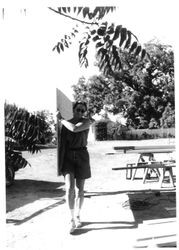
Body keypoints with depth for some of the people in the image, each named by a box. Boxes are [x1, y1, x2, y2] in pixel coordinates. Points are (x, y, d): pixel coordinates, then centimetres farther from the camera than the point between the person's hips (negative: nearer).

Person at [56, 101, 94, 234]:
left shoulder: (87, 121, -2)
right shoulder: (66, 123, 6)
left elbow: (74, 128, -23)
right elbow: (62, 143, 9)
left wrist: (61, 119, -9)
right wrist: (60, 161, 5)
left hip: (81, 157, -1)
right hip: (68, 157, 1)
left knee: (80, 189, 7)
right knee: (70, 188, -13)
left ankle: (78, 216, 26)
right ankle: (72, 219, -3)